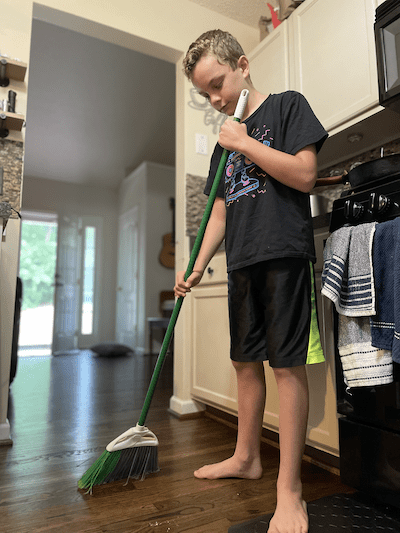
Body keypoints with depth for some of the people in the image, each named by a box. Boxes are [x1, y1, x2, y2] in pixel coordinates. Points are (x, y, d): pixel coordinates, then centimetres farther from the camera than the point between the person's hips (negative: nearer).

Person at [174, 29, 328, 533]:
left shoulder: (287, 105, 6)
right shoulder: (227, 139, 21)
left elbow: (305, 174, -9)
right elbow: (220, 211, 16)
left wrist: (245, 143, -6)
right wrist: (197, 266, 7)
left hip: (284, 255, -6)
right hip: (242, 262, 7)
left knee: (287, 365, -6)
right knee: (246, 361, 12)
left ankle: (289, 490, 7)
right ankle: (246, 458, 29)